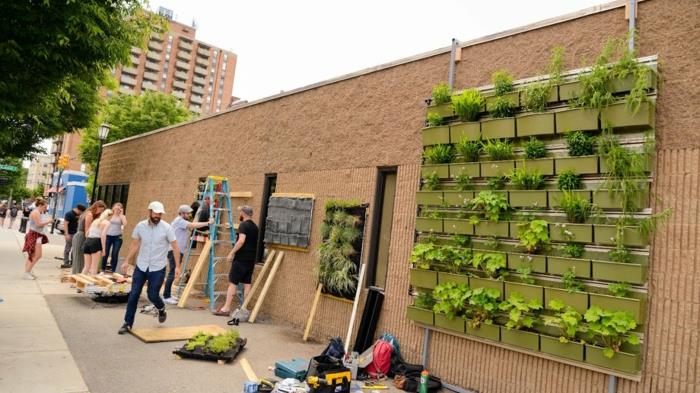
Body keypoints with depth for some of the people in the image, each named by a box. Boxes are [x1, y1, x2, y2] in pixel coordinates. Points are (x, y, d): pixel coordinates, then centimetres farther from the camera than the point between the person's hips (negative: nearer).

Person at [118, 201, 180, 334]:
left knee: (153, 295, -1)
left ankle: (161, 309, 33)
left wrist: (177, 266, -11)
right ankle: (128, 324, 14)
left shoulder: (166, 228, -11)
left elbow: (175, 247, -8)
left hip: (158, 268, -3)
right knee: (134, 295, 1)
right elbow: (134, 245, 10)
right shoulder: (140, 226, -2)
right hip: (141, 266, 3)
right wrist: (127, 262, 5)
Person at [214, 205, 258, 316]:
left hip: (241, 258, -7)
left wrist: (232, 253, -18)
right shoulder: (255, 227, 14)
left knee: (232, 282, -3)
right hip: (251, 259, 7)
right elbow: (256, 243, 18)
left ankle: (226, 308, -2)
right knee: (247, 283, 10)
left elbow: (241, 240, -24)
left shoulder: (243, 225, -10)